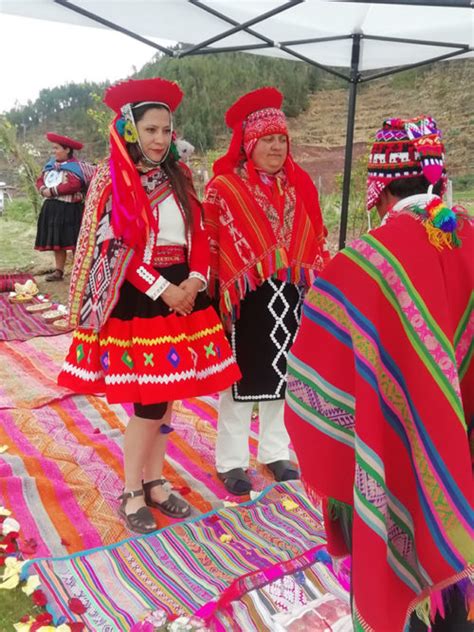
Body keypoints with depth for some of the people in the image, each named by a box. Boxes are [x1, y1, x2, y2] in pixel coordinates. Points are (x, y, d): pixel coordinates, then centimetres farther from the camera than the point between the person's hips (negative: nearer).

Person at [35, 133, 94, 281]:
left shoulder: (76, 166, -9)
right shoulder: (50, 165, 13)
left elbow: (74, 185, -23)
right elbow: (40, 180, 11)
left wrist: (53, 191, -18)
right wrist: (43, 190, -11)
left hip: (69, 208, -7)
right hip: (52, 208, 7)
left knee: (73, 241, -7)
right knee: (56, 240, 9)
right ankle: (59, 271, 16)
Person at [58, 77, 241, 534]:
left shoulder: (178, 176, 12)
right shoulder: (111, 180, -5)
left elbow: (199, 233, 8)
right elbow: (117, 248, -12)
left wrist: (194, 282, -8)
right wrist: (162, 290, -15)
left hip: (183, 293, 6)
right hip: (137, 300, -6)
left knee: (166, 395, 11)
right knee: (149, 402, -4)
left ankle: (154, 482, 26)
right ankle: (131, 494, 16)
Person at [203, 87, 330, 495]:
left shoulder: (299, 185, 8)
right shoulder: (224, 187, -7)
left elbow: (315, 239, 12)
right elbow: (210, 245, -7)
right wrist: (217, 295, -10)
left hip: (289, 296, 5)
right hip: (246, 297, -5)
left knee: (281, 372, 14)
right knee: (240, 377, 5)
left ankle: (275, 452, 31)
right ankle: (232, 461, 20)